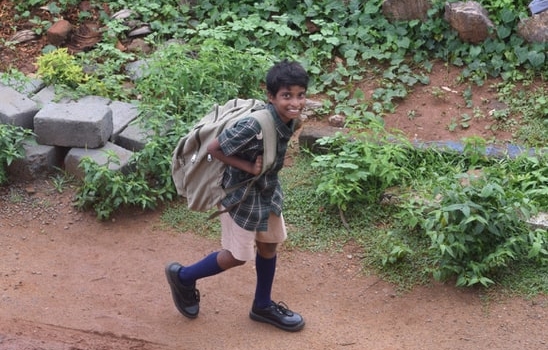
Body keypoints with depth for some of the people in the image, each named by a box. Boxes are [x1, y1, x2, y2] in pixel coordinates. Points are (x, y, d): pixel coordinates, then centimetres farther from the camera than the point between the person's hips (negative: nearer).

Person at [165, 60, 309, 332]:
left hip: (269, 192, 8)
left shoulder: (287, 118, -11)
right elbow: (213, 148, -25)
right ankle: (183, 277, 32)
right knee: (237, 256, 9)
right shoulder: (254, 126, -35)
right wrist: (249, 168, -25)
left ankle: (262, 306, 41)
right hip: (242, 195, -8)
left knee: (269, 246, 20)